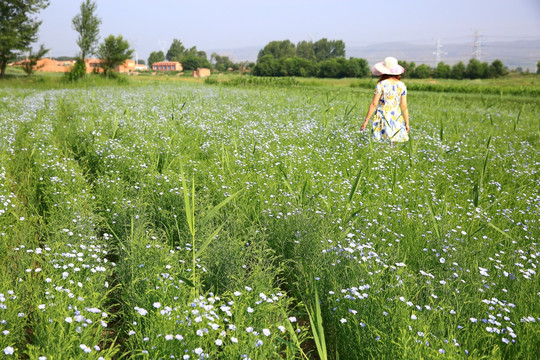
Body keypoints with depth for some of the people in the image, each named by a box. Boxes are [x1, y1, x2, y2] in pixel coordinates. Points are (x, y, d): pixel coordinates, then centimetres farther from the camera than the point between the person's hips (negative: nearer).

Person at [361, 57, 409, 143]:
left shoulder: (381, 85, -6)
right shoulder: (402, 86, 5)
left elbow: (374, 104, -7)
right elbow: (404, 106, 5)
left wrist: (366, 120, -1)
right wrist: (407, 123, 11)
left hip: (383, 119, -4)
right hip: (397, 120, 4)